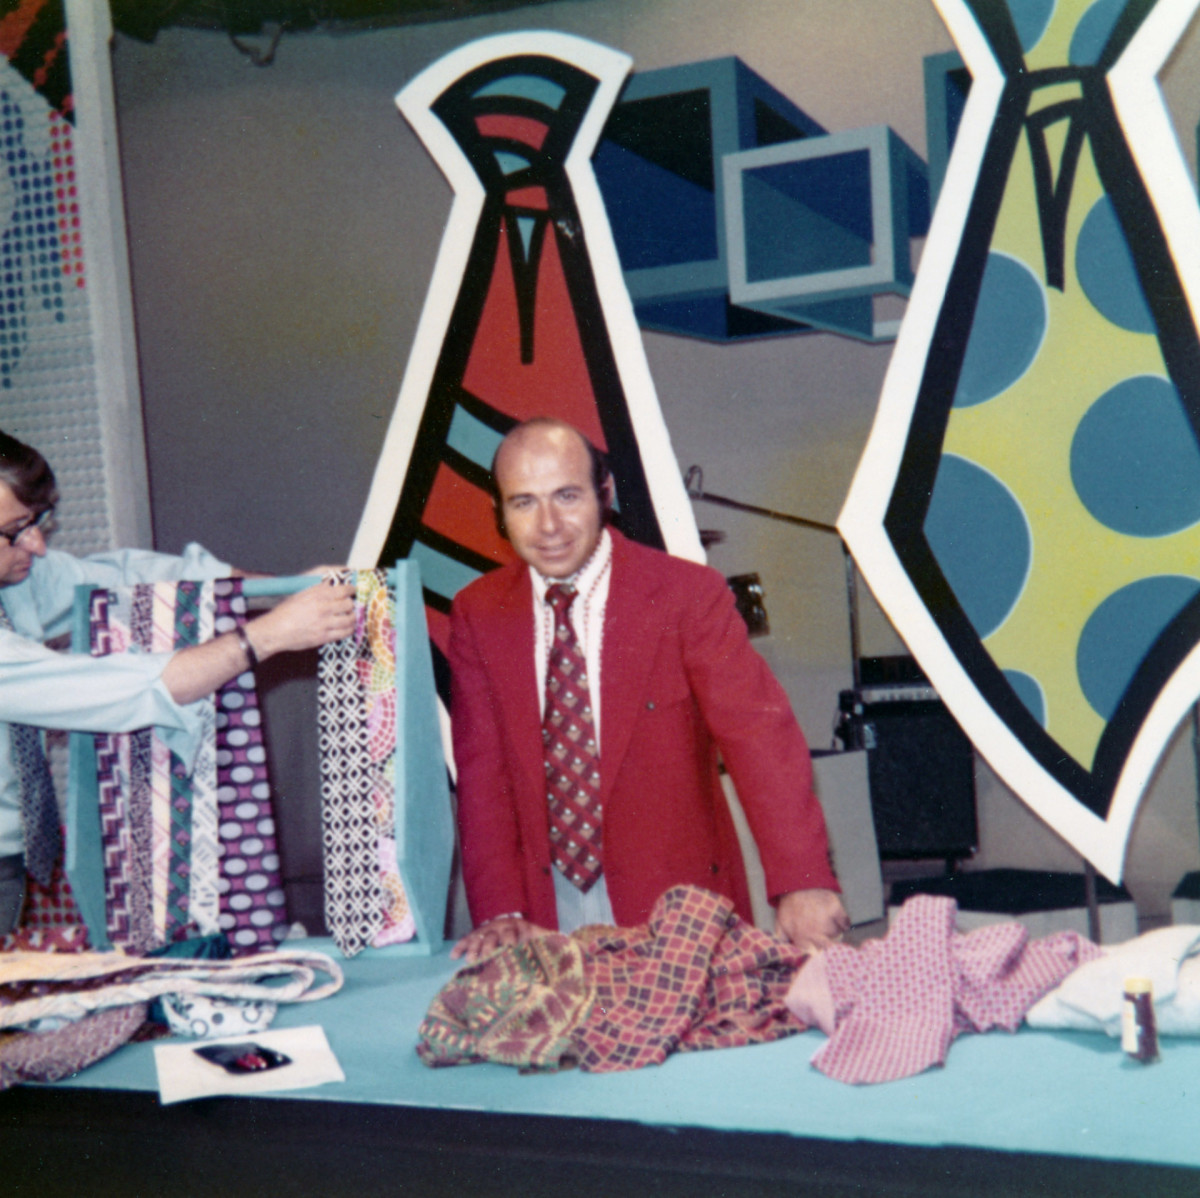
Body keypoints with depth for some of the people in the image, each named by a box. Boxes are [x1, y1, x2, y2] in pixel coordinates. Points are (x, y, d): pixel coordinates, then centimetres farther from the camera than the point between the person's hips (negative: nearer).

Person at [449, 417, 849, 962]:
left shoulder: (689, 594, -7)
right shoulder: (476, 613, 2)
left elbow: (759, 736, -17)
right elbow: (482, 772, 1)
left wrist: (803, 883, -29)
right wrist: (500, 912, -11)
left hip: (675, 903, -2)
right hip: (544, 910, 2)